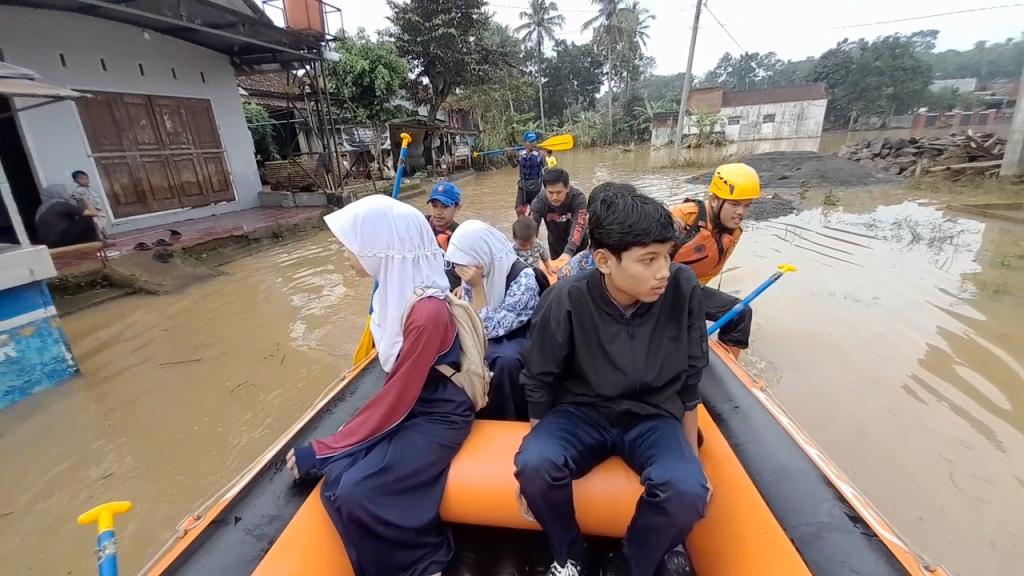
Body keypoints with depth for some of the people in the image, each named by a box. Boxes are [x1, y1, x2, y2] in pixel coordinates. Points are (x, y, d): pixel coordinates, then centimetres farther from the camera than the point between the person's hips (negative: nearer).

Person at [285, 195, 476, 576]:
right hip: (408, 403, 8)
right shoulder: (397, 289, -3)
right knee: (336, 481, -2)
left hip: (437, 415, -7)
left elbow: (395, 400, -22)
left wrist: (321, 450, -11)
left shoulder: (426, 314, -30)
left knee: (356, 492, -16)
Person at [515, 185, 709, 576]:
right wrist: (538, 454, -2)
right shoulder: (567, 301, -21)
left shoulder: (683, 290, -15)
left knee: (687, 489, -28)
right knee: (534, 465, -29)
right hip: (582, 412, -1)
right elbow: (538, 381, -5)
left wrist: (693, 458, 6)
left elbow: (690, 381, -1)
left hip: (653, 417, 2)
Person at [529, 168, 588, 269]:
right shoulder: (539, 202, -25)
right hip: (555, 245, 2)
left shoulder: (578, 198, -30)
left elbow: (578, 226, -42)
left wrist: (568, 252, -58)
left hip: (577, 245, -1)